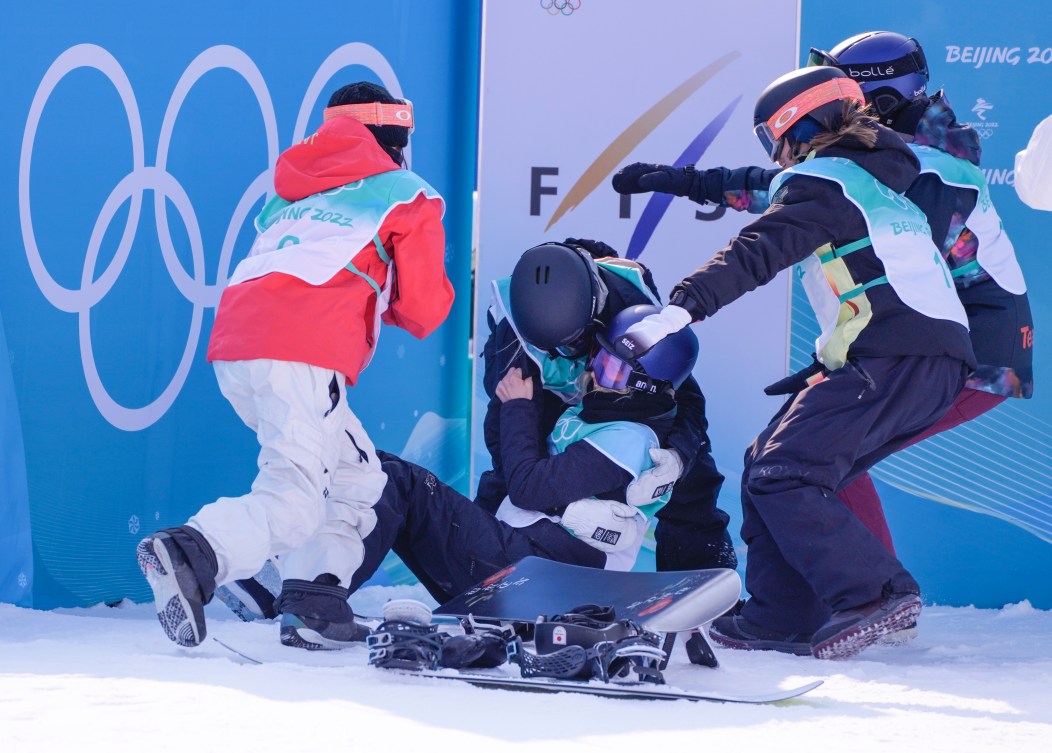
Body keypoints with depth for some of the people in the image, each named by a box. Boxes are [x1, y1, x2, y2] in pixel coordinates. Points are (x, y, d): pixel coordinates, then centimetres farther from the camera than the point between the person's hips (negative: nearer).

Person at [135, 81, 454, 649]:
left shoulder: (290, 192, 32)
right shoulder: (407, 195, 14)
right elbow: (422, 309, 9)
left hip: (234, 346, 7)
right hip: (301, 353, -7)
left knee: (356, 475, 20)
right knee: (294, 501, -16)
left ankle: (314, 600, 5)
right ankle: (192, 554, -40)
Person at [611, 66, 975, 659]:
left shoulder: (821, 183, -2)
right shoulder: (882, 182, 26)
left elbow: (757, 252, -15)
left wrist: (680, 309, -23)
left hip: (895, 359, -9)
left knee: (780, 476, -13)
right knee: (772, 466, 11)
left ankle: (875, 594, -19)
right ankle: (781, 616, 7)